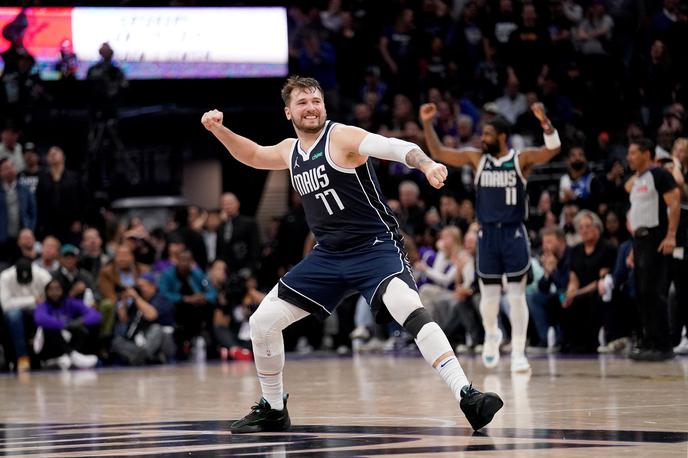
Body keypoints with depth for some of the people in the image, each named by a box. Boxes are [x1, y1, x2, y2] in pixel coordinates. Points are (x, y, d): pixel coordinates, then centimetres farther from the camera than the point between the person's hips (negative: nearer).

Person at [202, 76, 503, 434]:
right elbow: (252, 155, 31)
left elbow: (397, 148, -26)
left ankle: (467, 398, -39)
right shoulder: (291, 151, 11)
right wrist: (218, 129, 15)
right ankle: (273, 410, 22)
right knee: (262, 321, 4)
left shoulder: (341, 136, -11)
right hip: (328, 256, 7)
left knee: (410, 311, -33)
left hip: (375, 247, -7)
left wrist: (427, 164, -47)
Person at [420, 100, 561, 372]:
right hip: (487, 234, 3)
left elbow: (553, 149, -18)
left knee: (516, 296, -3)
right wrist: (427, 124, -7)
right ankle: (491, 335, 36)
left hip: (514, 233, -3)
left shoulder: (521, 159, -4)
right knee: (489, 295, 8)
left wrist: (544, 122, -34)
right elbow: (438, 153, 4)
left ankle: (518, 353, 1)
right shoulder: (477, 158, 4)